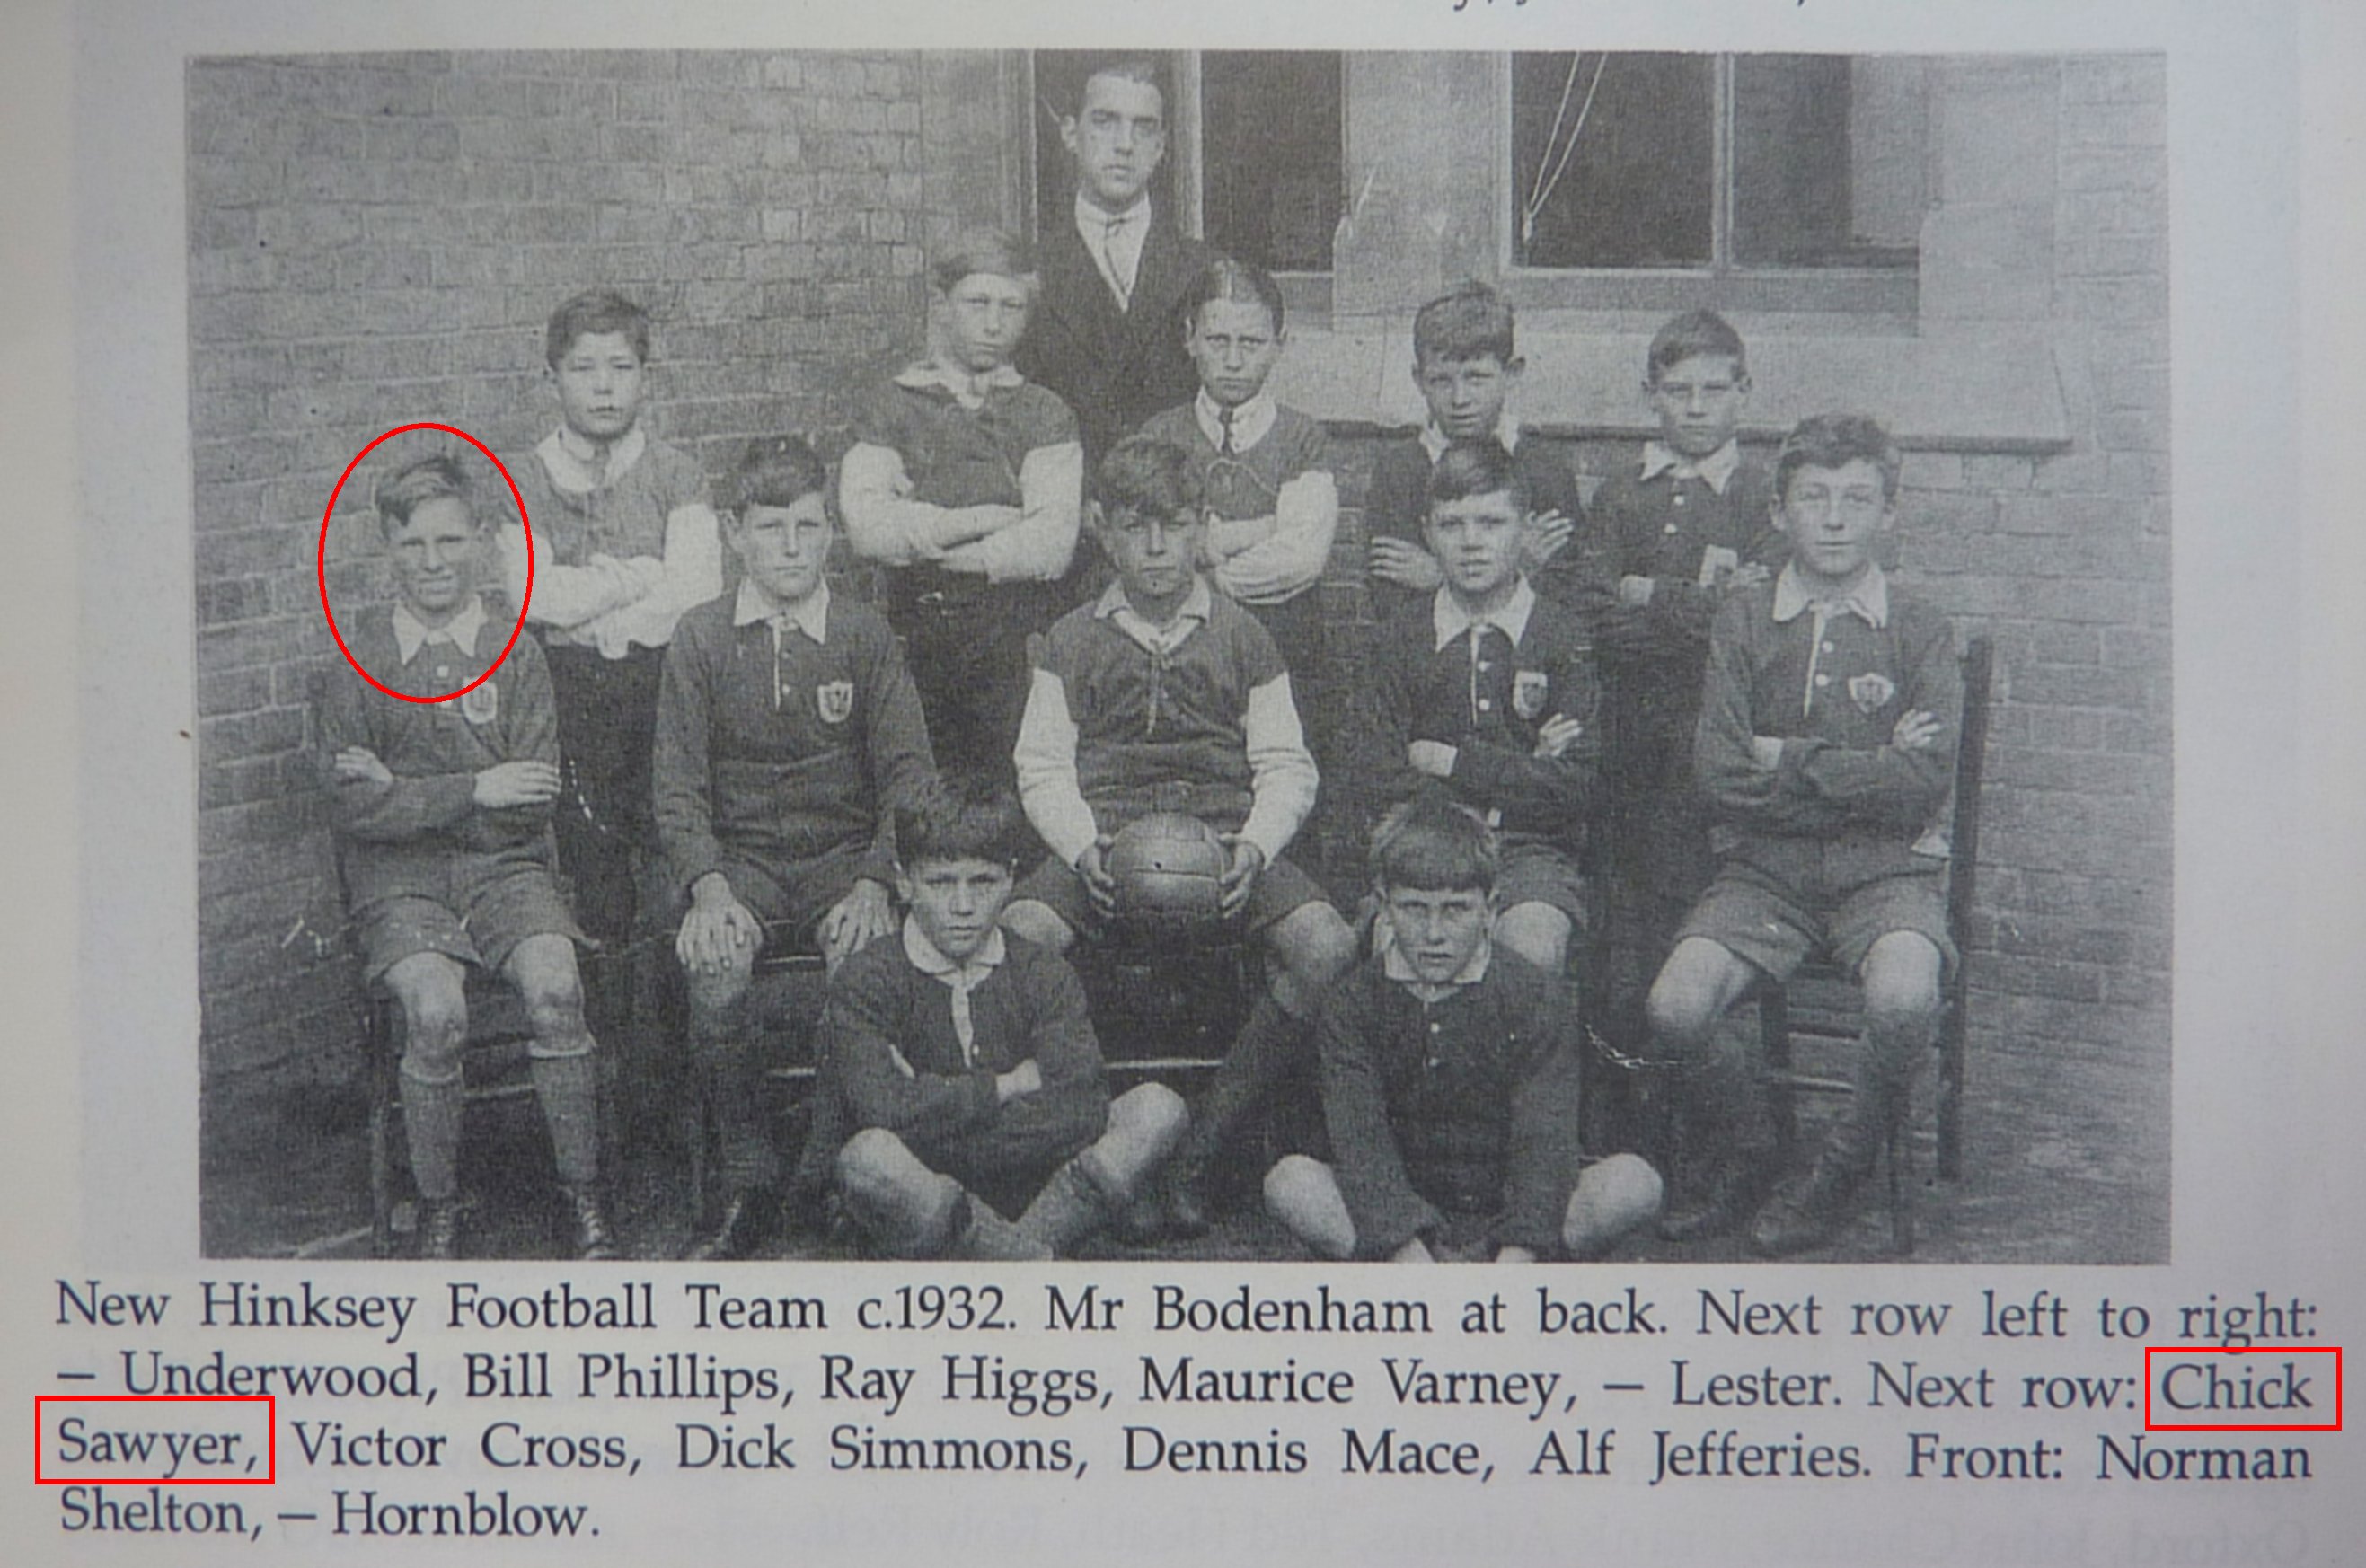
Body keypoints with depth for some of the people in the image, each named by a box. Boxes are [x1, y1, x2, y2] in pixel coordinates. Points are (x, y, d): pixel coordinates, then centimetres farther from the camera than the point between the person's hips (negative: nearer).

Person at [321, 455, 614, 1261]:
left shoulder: (515, 652, 4)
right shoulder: (358, 657, 2)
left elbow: (532, 806, -2)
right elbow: (357, 809, -5)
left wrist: (405, 792, -8)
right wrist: (472, 790, -14)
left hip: (506, 865, 1)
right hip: (398, 876, -1)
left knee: (554, 987, -27)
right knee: (435, 1010, -28)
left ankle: (585, 1201, -13)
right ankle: (437, 1210, -8)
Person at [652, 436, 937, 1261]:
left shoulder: (866, 635, 6)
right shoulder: (700, 639, 5)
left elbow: (907, 778, 2)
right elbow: (679, 789, 1)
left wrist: (873, 885, -14)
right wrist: (709, 887, -16)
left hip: (844, 858, 0)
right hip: (738, 860, 0)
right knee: (715, 979, -30)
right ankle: (748, 1185, -13)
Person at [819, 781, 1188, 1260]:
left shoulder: (1042, 974, 4)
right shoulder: (868, 980, -4)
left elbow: (1082, 1109, -13)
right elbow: (884, 1108, -23)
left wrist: (939, 1107, -17)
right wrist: (1010, 1085, -11)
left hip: (1027, 1193, 3)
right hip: (918, 1211, -3)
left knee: (1158, 1108, -16)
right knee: (867, 1156, -37)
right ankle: (1034, 1260, -21)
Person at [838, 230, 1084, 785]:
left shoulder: (1045, 416, 9)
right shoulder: (891, 409, 10)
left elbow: (1052, 546, -6)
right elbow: (867, 528, -6)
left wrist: (922, 540, -4)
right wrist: (984, 520, -7)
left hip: (1017, 638, 0)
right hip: (916, 631, 0)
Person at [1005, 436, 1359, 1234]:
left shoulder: (1240, 637, 14)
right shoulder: (1073, 641, 13)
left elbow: (1286, 767, 10)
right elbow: (1043, 769, 8)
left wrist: (1255, 844, -10)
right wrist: (1083, 846, -12)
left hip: (1222, 831, 1)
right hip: (1104, 832, 0)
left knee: (1328, 950, -27)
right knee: (1013, 939, -32)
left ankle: (1203, 1141, -16)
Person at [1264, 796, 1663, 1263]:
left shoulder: (1533, 995, -5)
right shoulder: (1353, 1002, -2)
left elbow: (1544, 1138, -16)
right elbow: (1360, 1141, -15)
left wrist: (1516, 1255, -32)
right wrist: (1410, 1254, -31)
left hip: (1510, 1205, 0)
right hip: (1400, 1206, 1)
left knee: (1634, 1185, -27)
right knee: (1290, 1184, -27)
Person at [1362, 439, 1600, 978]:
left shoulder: (1565, 637, 7)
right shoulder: (1398, 643, 11)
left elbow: (1579, 790, -2)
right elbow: (1389, 787, 1)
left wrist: (1454, 762, -2)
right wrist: (1524, 773, -5)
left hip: (1533, 852, -1)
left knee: (1531, 945, -32)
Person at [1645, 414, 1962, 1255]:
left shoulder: (1920, 632, 4)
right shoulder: (1743, 623, 6)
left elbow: (1924, 785, -9)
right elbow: (1723, 782, -5)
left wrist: (1794, 761, -7)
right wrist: (1866, 776, -8)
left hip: (1884, 873, -1)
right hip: (1764, 871, 1)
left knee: (1904, 1001, -32)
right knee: (1675, 1009, -24)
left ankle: (1845, 1170, -3)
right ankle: (1741, 1152, 8)